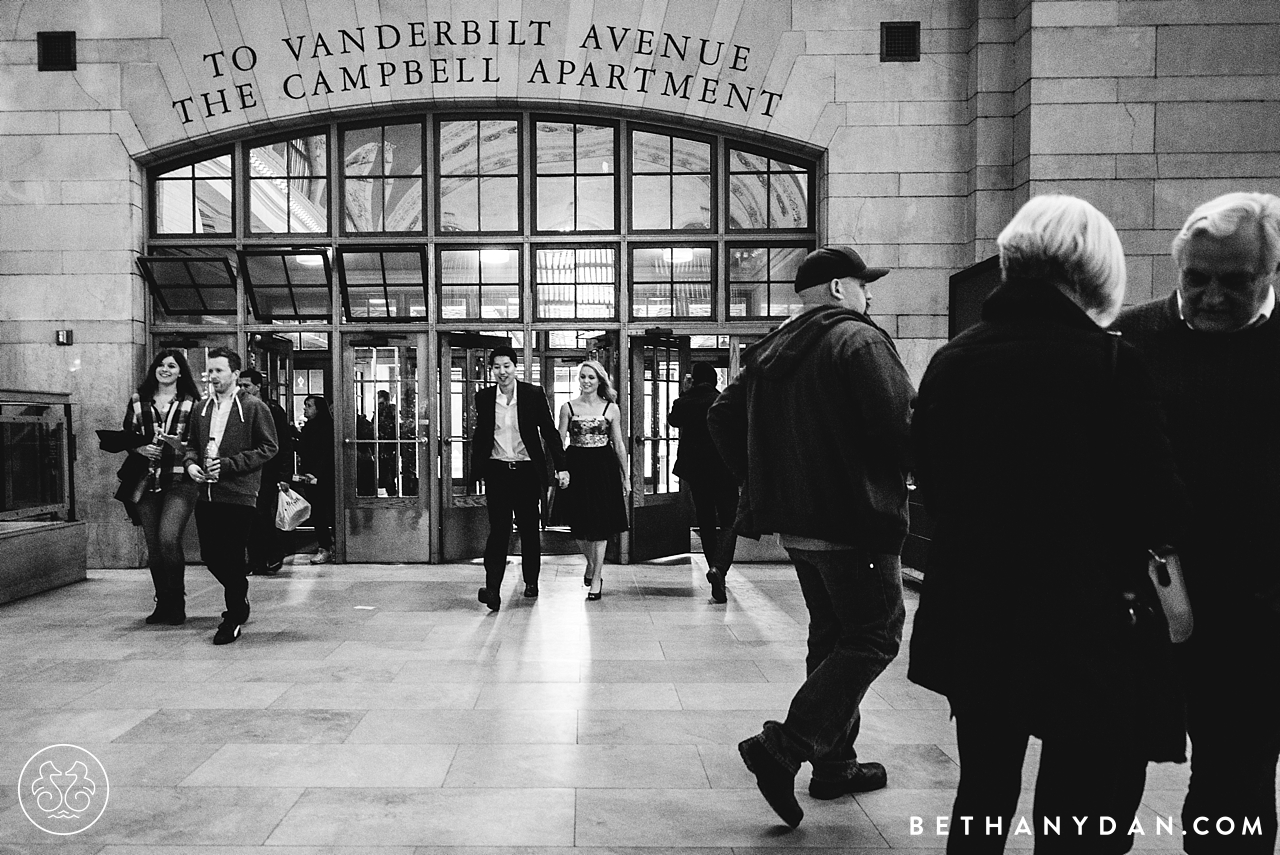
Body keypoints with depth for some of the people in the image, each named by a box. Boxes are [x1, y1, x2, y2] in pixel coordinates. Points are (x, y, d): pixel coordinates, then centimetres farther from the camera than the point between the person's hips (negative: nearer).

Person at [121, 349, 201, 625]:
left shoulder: (191, 403, 3)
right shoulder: (138, 401, 11)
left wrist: (180, 445, -15)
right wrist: (140, 449, -6)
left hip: (179, 481, -4)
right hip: (147, 481, 4)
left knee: (168, 540, -17)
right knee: (153, 547, 8)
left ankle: (177, 604, -3)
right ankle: (162, 603, 21)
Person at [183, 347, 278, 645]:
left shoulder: (253, 407, -5)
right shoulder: (202, 409, 14)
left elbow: (269, 447, -8)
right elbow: (193, 444, 23)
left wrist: (229, 464, -15)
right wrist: (191, 464, 1)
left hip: (239, 495, -6)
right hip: (206, 494, 6)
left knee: (232, 558, -2)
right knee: (210, 556, 11)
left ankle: (234, 619, 11)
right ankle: (239, 598, 35)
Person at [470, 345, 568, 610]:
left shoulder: (534, 394, -3)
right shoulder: (484, 397, 3)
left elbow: (549, 432, 0)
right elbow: (479, 437, 11)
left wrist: (560, 467, -6)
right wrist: (476, 472, 11)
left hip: (527, 470, 0)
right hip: (497, 471, 0)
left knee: (529, 529, 10)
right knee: (498, 529, -8)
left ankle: (531, 581, 28)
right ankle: (492, 589, -10)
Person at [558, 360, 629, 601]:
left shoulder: (611, 408, 4)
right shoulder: (568, 407, 4)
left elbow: (619, 445, 7)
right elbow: (560, 442, 3)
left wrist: (625, 476, 7)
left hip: (603, 468, -1)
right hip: (576, 468, 1)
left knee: (600, 526, -2)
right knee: (580, 526, 6)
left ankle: (596, 579, 7)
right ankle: (590, 563, 35)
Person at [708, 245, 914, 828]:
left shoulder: (773, 350, 13)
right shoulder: (860, 339, -11)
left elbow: (722, 416, 11)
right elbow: (899, 427, -19)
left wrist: (761, 484, 15)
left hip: (796, 523, 9)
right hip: (856, 522, -8)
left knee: (832, 636, 18)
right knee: (873, 637, 0)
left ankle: (835, 763, 26)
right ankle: (783, 747, -9)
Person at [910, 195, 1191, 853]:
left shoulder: (950, 361, -2)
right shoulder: (1108, 363, -16)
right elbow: (1159, 507, -13)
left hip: (972, 620, 5)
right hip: (1083, 627, -4)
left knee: (982, 795, 22)